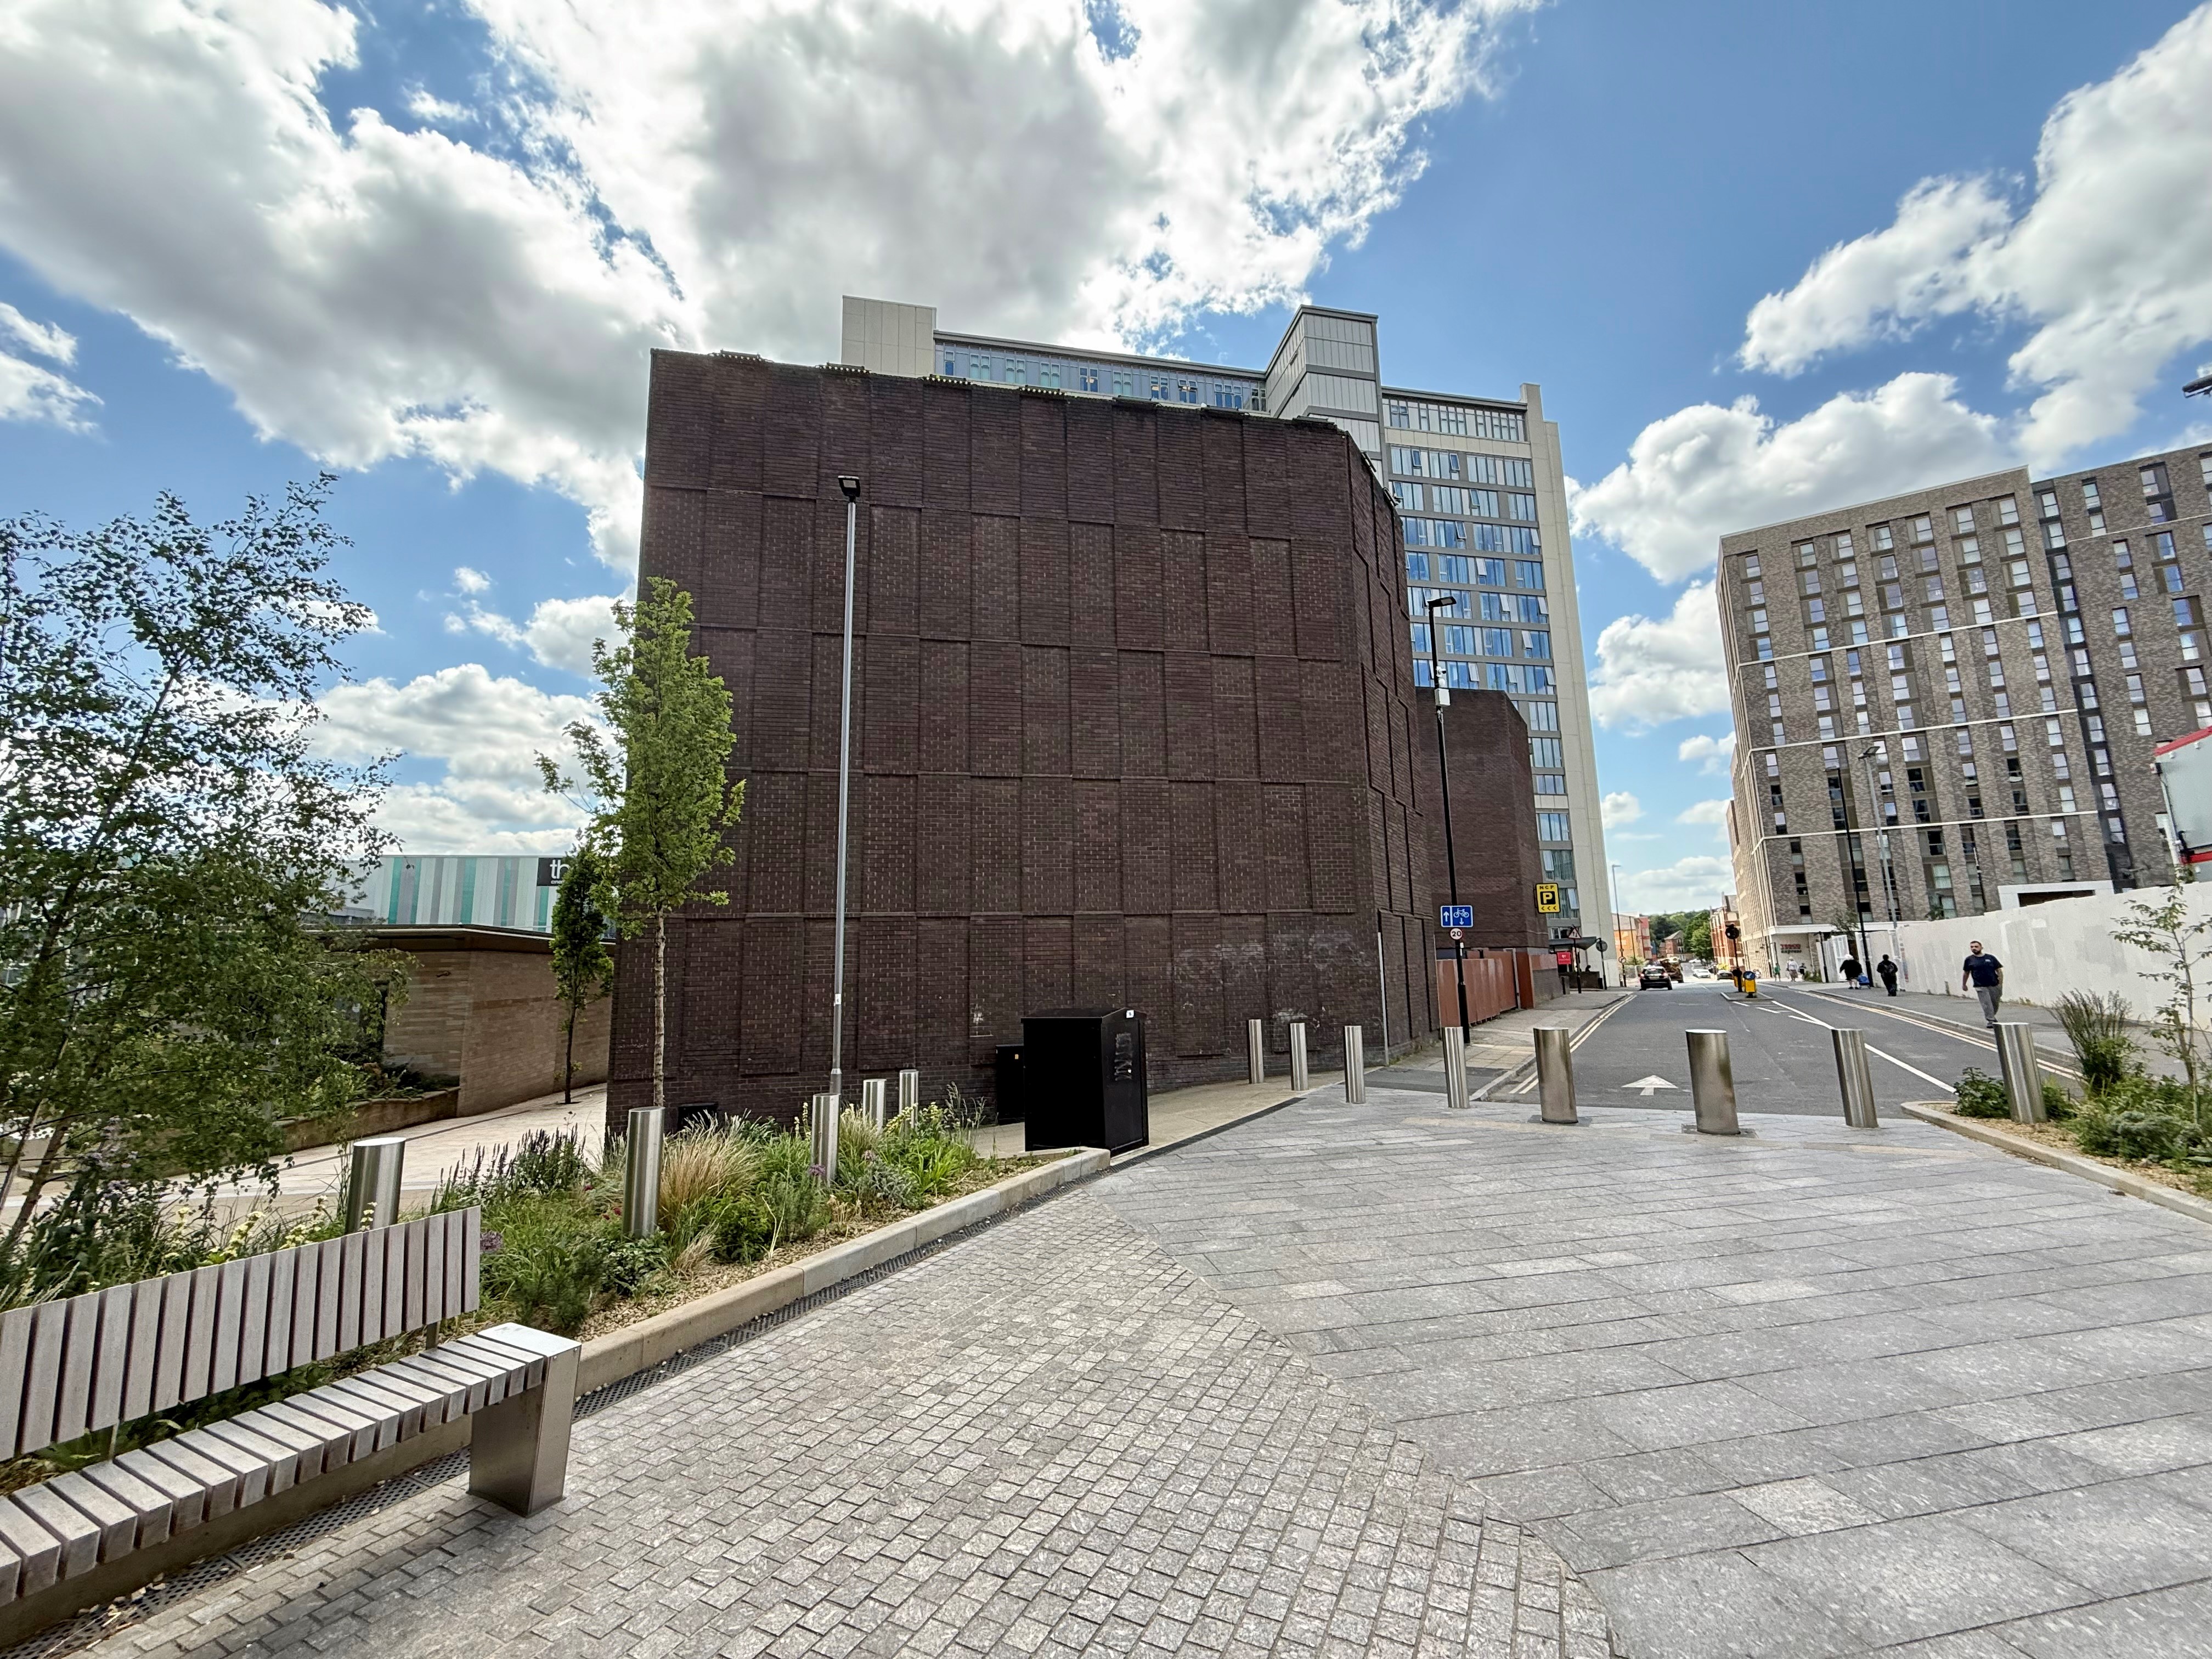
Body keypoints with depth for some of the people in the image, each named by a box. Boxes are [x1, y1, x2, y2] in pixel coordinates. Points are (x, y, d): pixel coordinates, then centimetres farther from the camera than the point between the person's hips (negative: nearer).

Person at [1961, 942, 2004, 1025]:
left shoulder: (1991, 958, 3)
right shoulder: (1969, 960, 2)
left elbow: (1999, 971, 6)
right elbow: (1966, 973, 13)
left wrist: (2001, 984, -1)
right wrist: (1964, 985, 17)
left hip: (1994, 986, 2)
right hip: (1980, 987, -2)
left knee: (1995, 1004, 12)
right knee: (1986, 1004, -10)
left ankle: (1992, 1017, 35)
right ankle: (1990, 1021, -8)